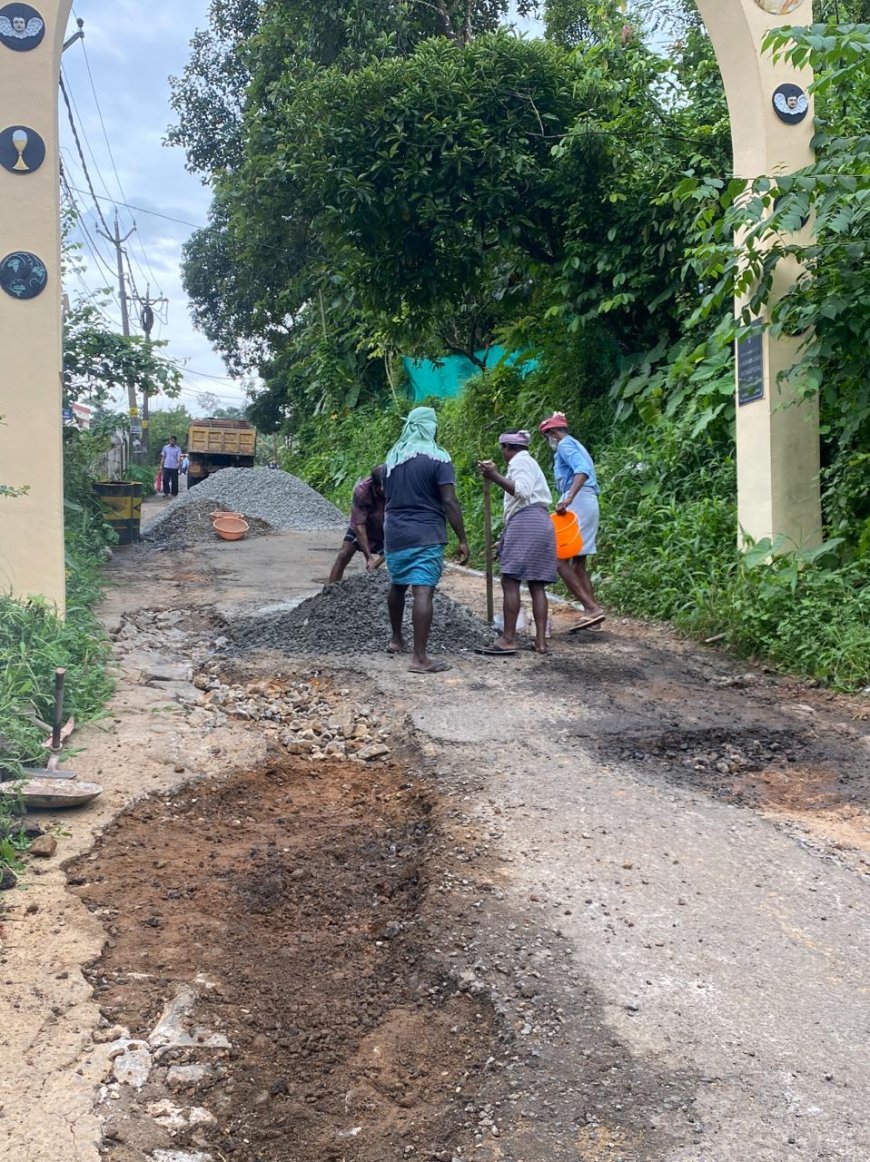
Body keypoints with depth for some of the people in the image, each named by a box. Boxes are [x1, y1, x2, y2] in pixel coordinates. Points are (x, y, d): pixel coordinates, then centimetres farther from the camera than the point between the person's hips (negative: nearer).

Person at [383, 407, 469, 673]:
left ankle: (396, 639, 37)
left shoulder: (393, 456, 10)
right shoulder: (438, 458, -9)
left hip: (395, 533, 6)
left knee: (397, 586, 22)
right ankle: (420, 658, -11)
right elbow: (449, 502, -14)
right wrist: (462, 539, -9)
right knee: (423, 592, -9)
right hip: (426, 535, -6)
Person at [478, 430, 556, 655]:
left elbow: (523, 491, -18)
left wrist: (495, 477, -20)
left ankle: (508, 639, -15)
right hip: (541, 523, 10)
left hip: (525, 522, -10)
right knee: (536, 584, 5)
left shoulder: (519, 461, 0)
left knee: (510, 581, -12)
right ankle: (541, 640, 1)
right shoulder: (531, 462, 31)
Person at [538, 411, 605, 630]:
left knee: (559, 558, -11)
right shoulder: (577, 447, 26)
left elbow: (582, 471, -22)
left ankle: (591, 608, -18)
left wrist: (568, 498, -34)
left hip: (577, 502, -10)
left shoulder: (565, 445, -4)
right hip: (589, 503, 10)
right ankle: (592, 610, 8)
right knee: (578, 562, 11)